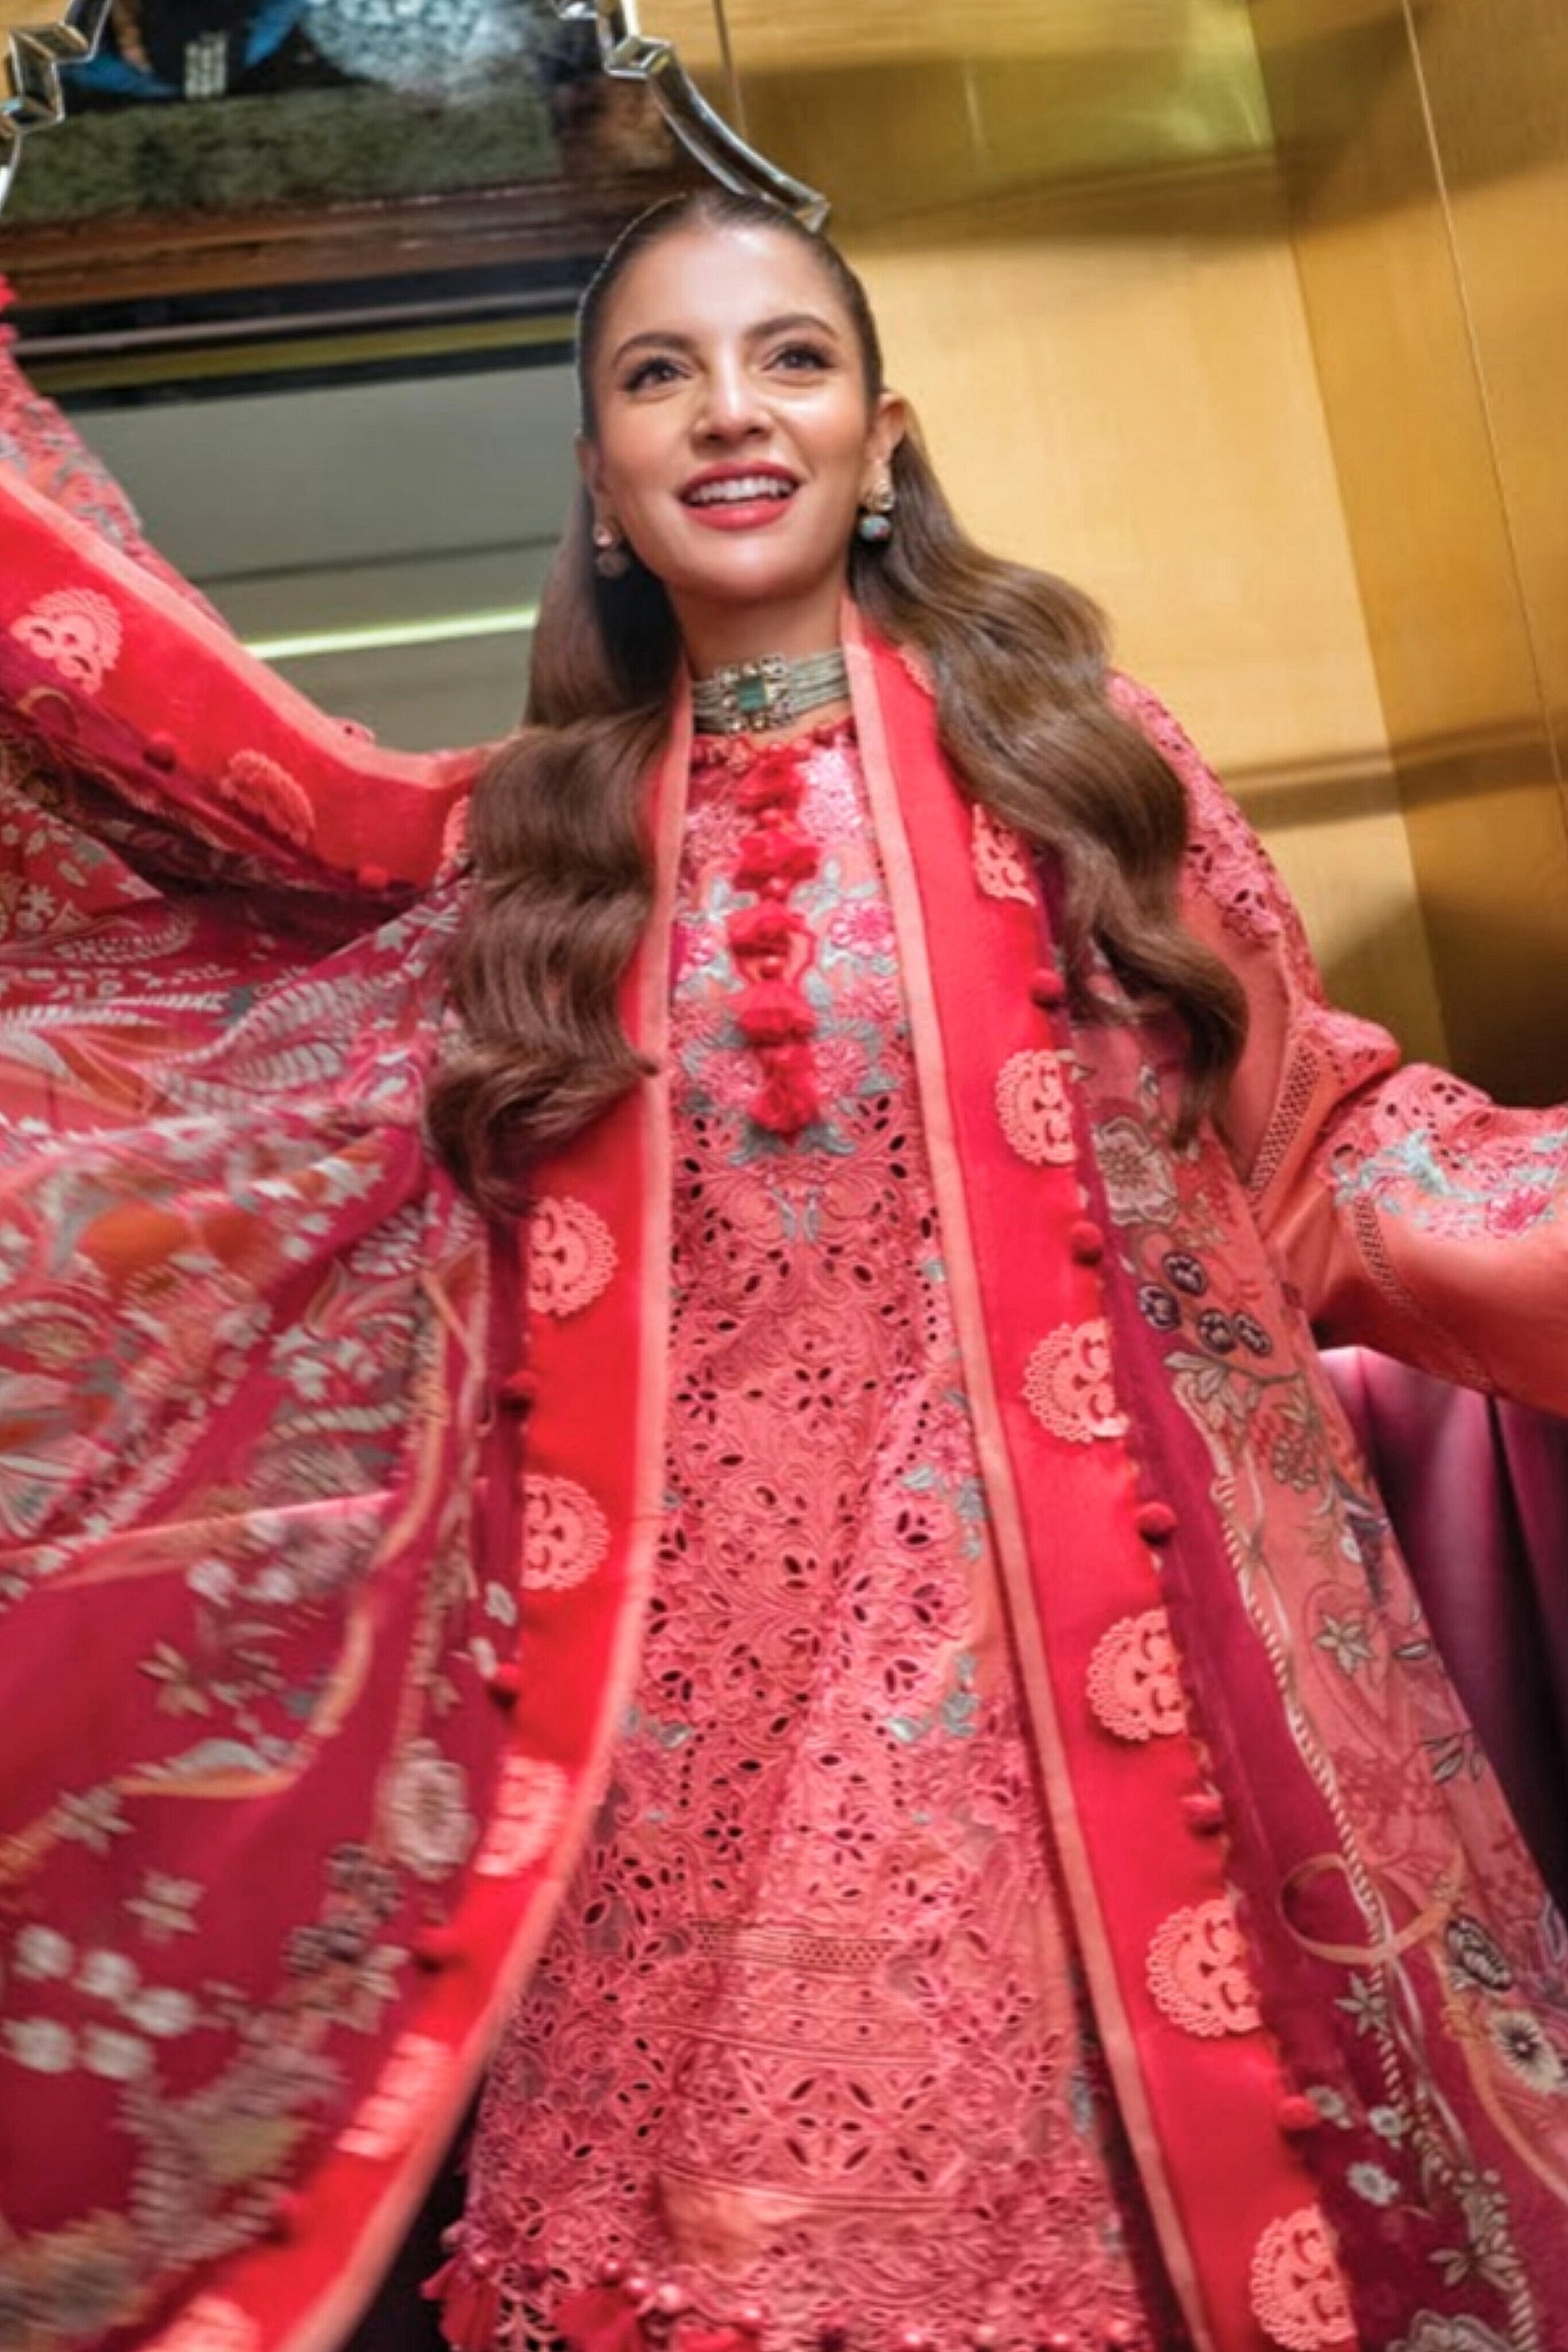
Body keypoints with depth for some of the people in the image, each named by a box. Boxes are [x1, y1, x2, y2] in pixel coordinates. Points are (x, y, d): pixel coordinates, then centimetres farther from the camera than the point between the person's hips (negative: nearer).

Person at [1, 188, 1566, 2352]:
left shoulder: (1078, 755, 6)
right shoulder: (526, 840, 12)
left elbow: (1321, 1139, 6)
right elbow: (196, 738, 0)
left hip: (1082, 1674, -1)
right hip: (694, 1723, 2)